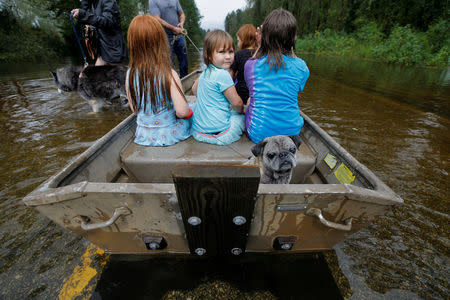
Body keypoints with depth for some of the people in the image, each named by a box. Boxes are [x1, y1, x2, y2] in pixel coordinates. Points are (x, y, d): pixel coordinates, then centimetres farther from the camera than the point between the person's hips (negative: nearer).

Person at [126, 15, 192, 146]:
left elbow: (134, 109, 2)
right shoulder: (169, 74, -23)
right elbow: (182, 111, -26)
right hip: (169, 135, -5)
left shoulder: (130, 74, -8)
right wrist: (176, 113, -3)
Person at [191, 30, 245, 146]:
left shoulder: (206, 71, 7)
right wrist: (241, 110, 8)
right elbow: (236, 102, -13)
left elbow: (194, 89, 24)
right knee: (241, 116, 13)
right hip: (217, 133, -8)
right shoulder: (223, 74, -19)